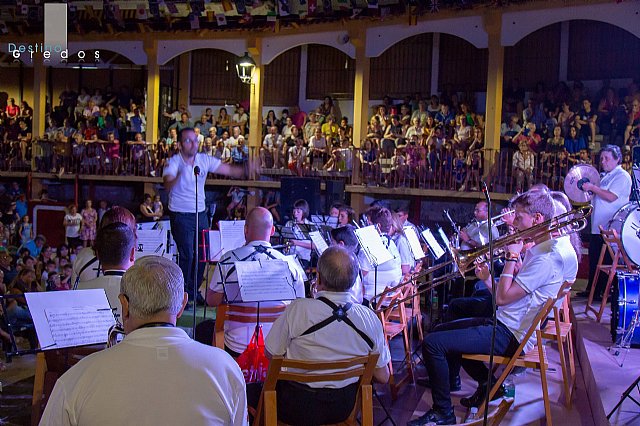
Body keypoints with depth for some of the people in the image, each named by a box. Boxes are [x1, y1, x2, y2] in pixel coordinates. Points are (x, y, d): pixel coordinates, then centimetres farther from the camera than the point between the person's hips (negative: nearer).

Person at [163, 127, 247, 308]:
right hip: (181, 215, -5)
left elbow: (229, 170, 2)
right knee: (186, 254, -10)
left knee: (203, 253, 9)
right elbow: (167, 185, -29)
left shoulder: (205, 160, 1)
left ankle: (194, 290, 25)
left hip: (200, 213, 5)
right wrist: (178, 175, -48)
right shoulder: (174, 162, -12)